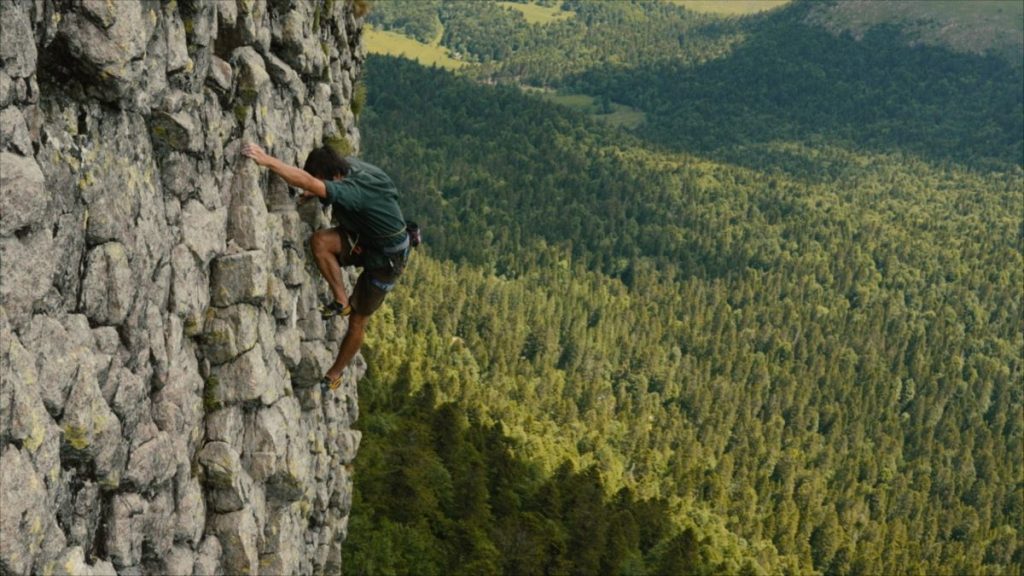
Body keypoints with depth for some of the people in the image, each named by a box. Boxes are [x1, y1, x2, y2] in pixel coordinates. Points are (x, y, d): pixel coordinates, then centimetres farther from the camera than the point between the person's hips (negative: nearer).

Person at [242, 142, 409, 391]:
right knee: (319, 241, -21)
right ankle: (341, 300, -5)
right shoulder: (347, 165, -10)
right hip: (363, 239, 8)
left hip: (387, 257, -8)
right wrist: (314, 194, -5)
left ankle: (336, 373, 26)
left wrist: (267, 160, -55)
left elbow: (307, 182, -52)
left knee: (358, 320, 4)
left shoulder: (352, 189, -36)